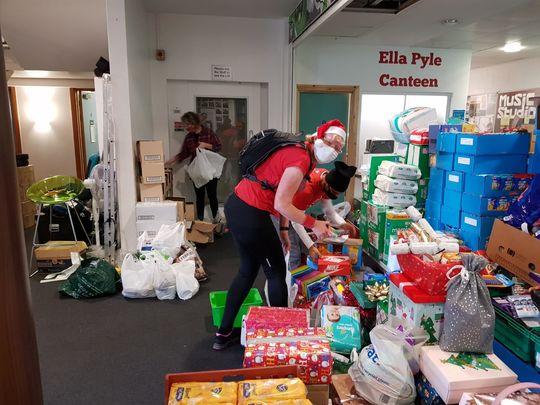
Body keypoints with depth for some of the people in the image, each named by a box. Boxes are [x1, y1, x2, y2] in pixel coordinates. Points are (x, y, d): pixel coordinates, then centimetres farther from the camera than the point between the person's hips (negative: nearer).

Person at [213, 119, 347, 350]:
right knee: (276, 272, 9)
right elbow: (282, 205, -20)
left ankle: (224, 333, 30)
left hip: (236, 205, 10)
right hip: (250, 215, -10)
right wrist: (313, 224, -11)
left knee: (248, 270, 20)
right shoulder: (301, 160, -16)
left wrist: (284, 229, 14)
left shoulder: (296, 151, 14)